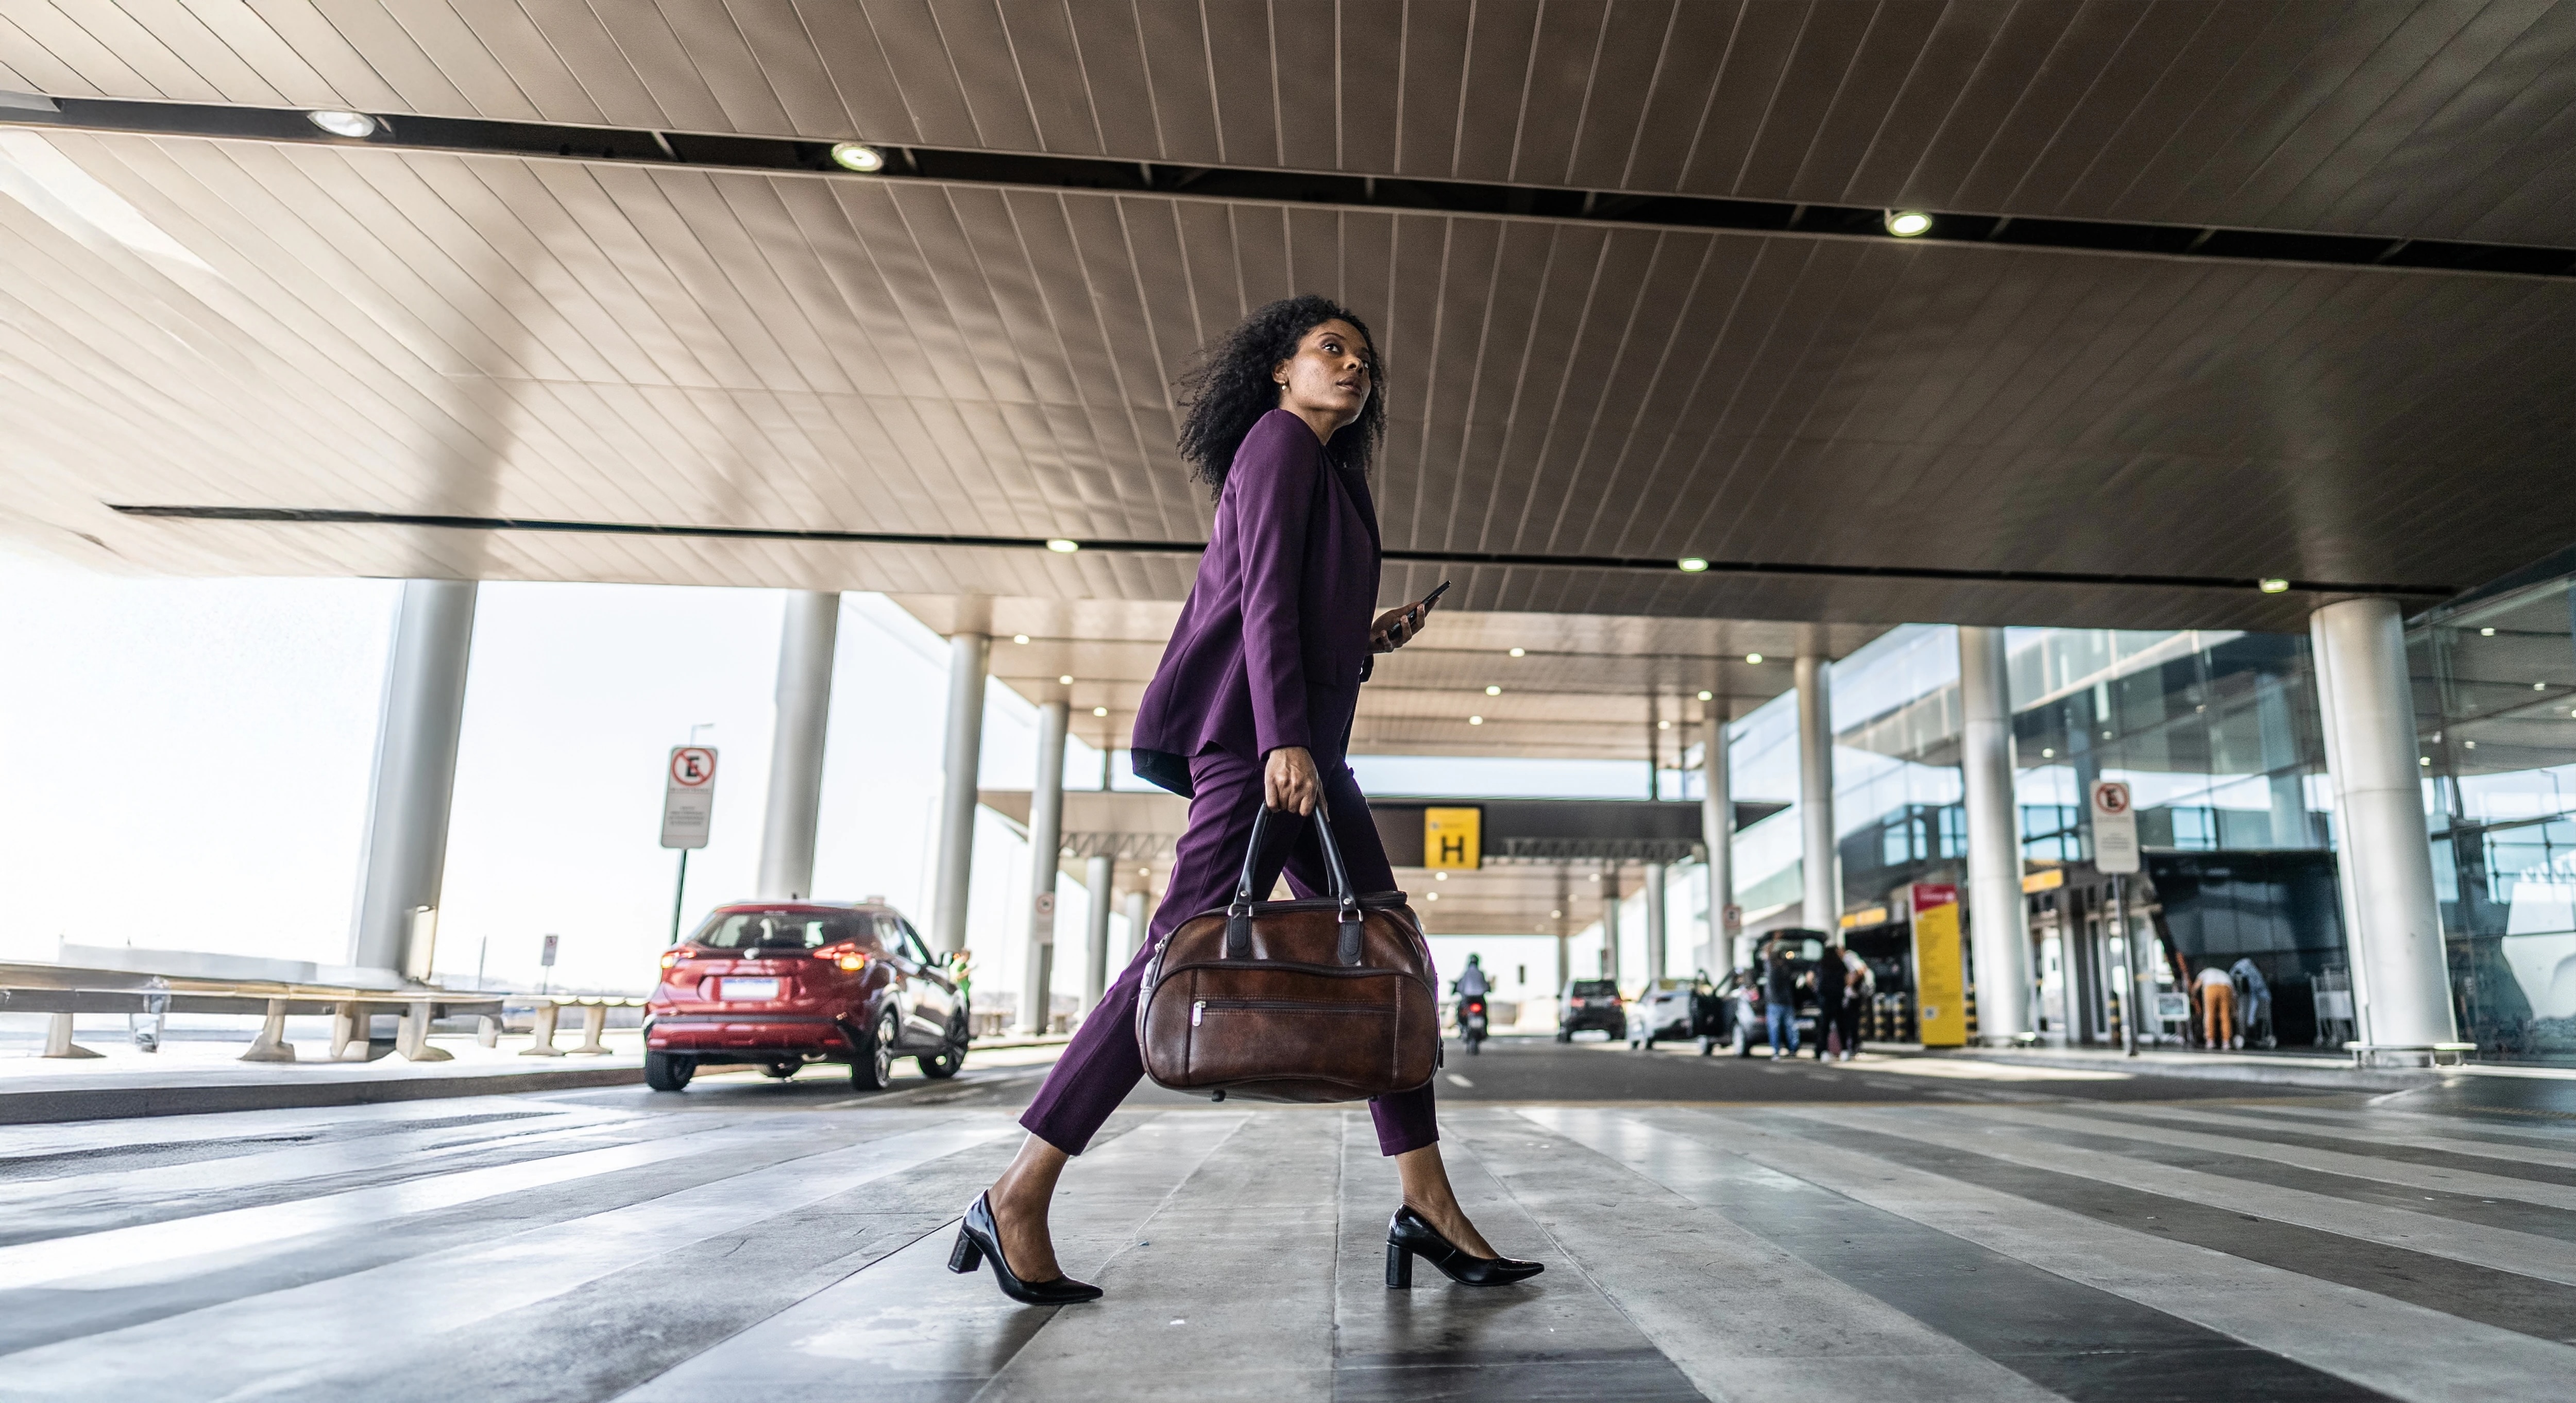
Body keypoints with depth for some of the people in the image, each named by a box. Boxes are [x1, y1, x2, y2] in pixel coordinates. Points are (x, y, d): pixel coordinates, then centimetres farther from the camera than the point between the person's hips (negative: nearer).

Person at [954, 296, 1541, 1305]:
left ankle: (1427, 1203, 7)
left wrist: (1370, 638, 15)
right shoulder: (1279, 440, 0)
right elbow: (1264, 598, -14)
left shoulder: (1328, 470, 28)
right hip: (1254, 729, -10)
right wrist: (1283, 739, -22)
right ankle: (1017, 1199, -8)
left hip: (1300, 741, 10)